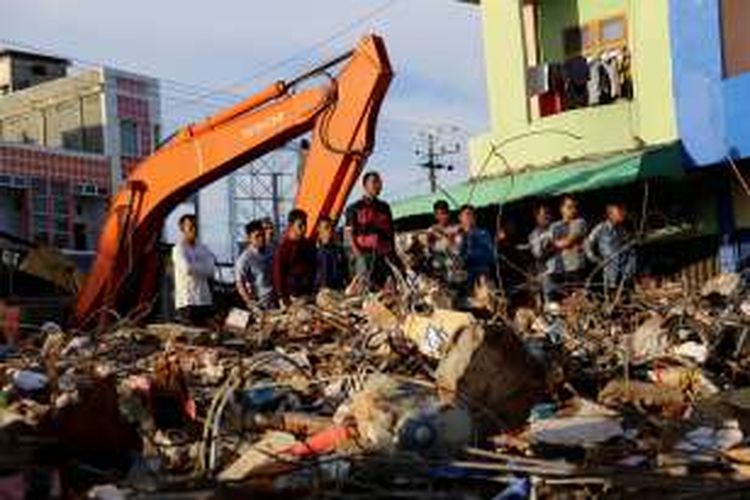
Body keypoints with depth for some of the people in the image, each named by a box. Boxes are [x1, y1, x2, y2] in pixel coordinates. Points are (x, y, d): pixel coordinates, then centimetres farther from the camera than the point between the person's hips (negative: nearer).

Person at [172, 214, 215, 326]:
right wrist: (202, 267, -2)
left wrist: (194, 267, -9)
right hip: (187, 301, -6)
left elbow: (210, 271, 3)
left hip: (205, 300, 6)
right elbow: (187, 269, -18)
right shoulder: (178, 249, -5)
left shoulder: (203, 249, 13)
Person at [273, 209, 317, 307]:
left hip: (309, 294, 6)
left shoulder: (308, 245, 10)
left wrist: (315, 289, 14)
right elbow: (278, 272, -9)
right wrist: (282, 297, -12)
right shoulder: (283, 247, -7)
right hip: (292, 296, -6)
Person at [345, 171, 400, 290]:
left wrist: (392, 251, 10)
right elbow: (349, 232, 0)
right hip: (364, 253, -4)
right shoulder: (355, 208, 6)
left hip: (384, 254, 4)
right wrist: (356, 251, -13)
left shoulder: (384, 207, 19)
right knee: (366, 285, -15)